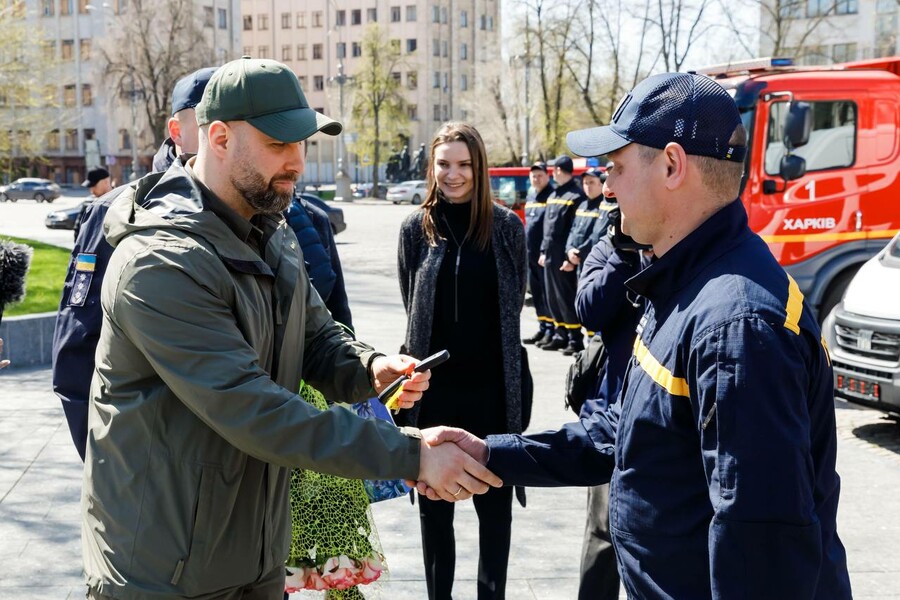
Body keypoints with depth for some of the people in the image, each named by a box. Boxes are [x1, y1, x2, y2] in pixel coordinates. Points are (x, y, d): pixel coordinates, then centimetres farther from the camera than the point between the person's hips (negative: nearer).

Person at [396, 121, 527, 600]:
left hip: (492, 385, -1)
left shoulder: (505, 226, -1)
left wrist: (485, 341, 7)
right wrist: (441, 340, 7)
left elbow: (513, 304, 6)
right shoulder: (416, 227, 0)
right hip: (432, 384, 1)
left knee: (495, 501, 8)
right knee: (433, 501, 11)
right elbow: (412, 304, 8)